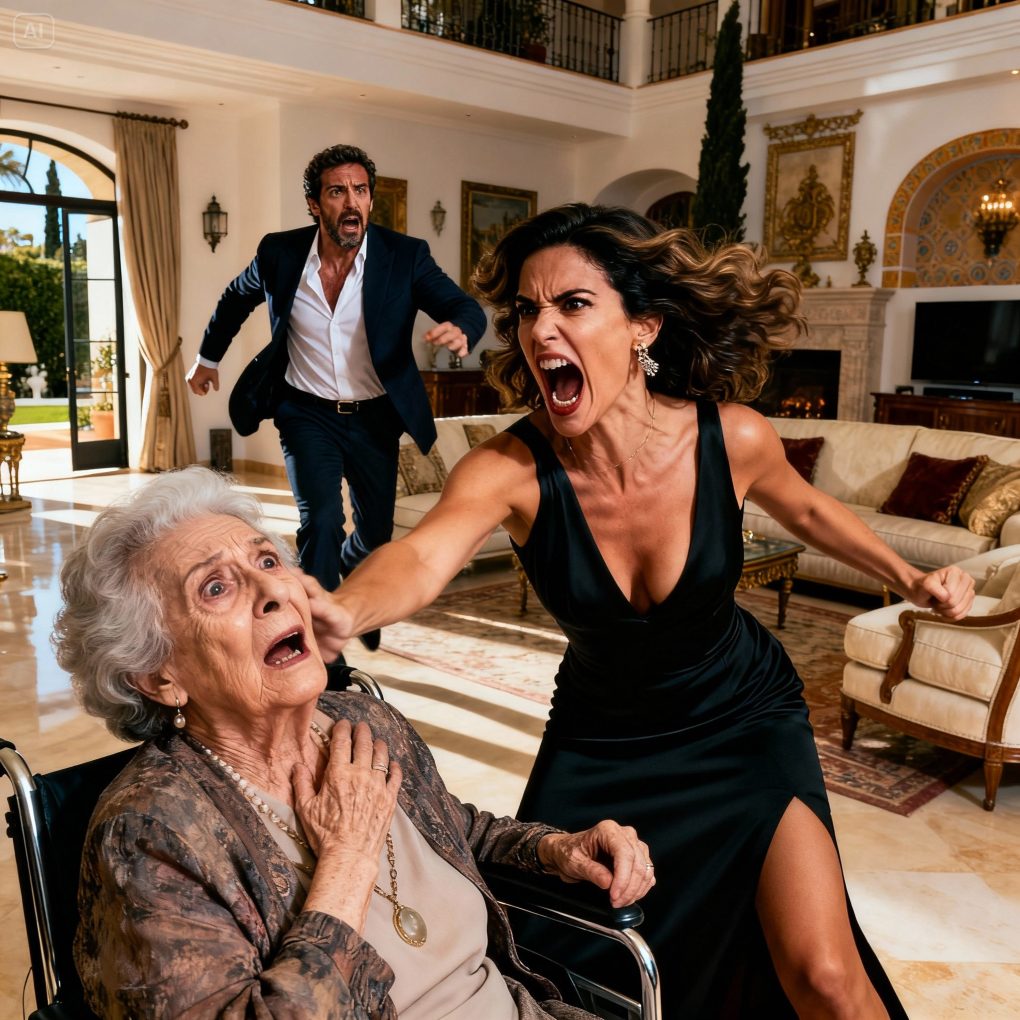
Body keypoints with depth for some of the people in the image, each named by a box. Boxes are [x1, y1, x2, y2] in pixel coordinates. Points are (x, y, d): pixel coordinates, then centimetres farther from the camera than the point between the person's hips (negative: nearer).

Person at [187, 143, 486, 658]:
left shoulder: (405, 255, -12)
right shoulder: (280, 253, -9)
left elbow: (467, 307, -18)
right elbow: (235, 298, 11)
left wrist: (459, 329, -43)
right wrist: (207, 357, 21)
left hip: (375, 417, 2)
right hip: (308, 412, -1)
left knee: (376, 531, 13)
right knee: (320, 518, -19)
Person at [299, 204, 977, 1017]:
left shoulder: (731, 438, -21)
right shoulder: (512, 469, -27)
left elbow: (806, 508, 2)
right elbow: (423, 557, -48)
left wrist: (908, 578, 1)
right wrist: (342, 611, -68)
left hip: (741, 717, 0)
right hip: (601, 739, 1)